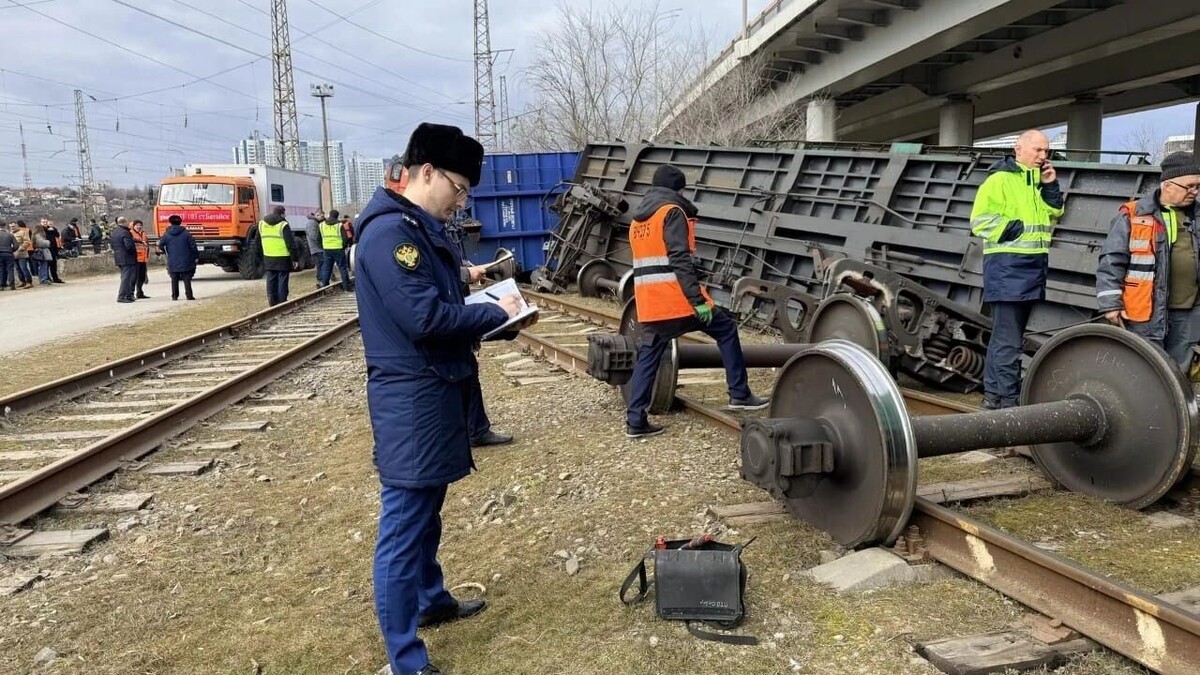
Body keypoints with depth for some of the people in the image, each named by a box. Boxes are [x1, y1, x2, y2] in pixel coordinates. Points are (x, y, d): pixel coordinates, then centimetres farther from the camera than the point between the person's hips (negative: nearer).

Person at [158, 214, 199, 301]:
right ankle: (189, 295, -1)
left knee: (174, 280, 10)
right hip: (185, 261, -1)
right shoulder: (186, 233, -4)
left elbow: (160, 245, -1)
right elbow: (193, 245, -5)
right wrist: (196, 256, 3)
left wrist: (164, 251, 20)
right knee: (187, 279, 3)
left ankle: (174, 296, 10)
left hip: (173, 263, 1)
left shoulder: (166, 234, -1)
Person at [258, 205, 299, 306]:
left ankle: (273, 302, 12)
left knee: (271, 281, 10)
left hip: (268, 258, 5)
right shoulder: (283, 225, -10)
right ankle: (282, 303, 1)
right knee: (282, 281, 0)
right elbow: (291, 244, -11)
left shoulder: (261, 224, 9)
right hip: (283, 258, -5)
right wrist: (295, 258, -7)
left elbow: (258, 242, 18)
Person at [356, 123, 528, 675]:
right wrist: (495, 312, -13)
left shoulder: (421, 228, 14)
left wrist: (466, 280, 0)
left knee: (426, 512, 24)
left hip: (434, 391, 11)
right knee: (403, 527, -2)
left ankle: (431, 600, 42)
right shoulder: (389, 231, -19)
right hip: (410, 398, -11)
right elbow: (425, 316, -25)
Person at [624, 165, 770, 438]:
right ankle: (739, 394, 8)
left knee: (648, 355, 10)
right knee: (726, 330, 7)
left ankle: (635, 420, 6)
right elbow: (680, 260, -17)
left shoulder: (637, 218, 20)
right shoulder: (672, 212, -6)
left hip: (648, 301, 8)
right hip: (675, 296, -8)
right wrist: (698, 300, -19)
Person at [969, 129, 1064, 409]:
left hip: (1033, 267, 9)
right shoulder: (1000, 179, -8)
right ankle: (1008, 400, -4)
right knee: (1009, 339, -8)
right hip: (1007, 267, -9)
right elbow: (980, 221, -14)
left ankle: (993, 394, 21)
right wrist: (1014, 228, -18)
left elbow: (1053, 216, 18)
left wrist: (1051, 188, 6)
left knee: (1004, 334, 13)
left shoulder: (1039, 181, 17)